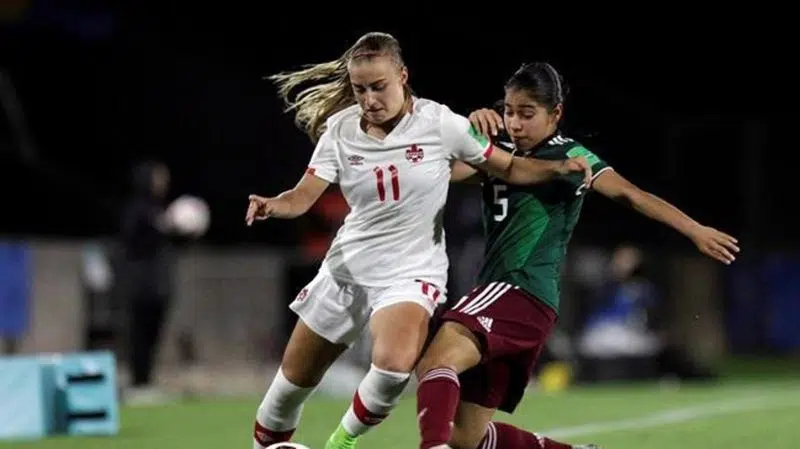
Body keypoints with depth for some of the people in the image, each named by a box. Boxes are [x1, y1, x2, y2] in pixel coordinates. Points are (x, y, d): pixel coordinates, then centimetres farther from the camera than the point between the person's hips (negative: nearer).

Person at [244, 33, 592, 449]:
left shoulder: (439, 123, -12)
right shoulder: (340, 130, -5)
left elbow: (510, 168, -4)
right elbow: (304, 196, -13)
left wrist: (559, 166, -22)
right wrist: (273, 205, -35)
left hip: (411, 272, -3)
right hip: (346, 270, 4)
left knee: (393, 365, -33)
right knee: (293, 381, 11)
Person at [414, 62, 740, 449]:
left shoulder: (566, 156, -1)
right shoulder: (504, 154, 19)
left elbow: (628, 193, -12)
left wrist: (695, 231, -22)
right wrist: (470, 128, -11)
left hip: (524, 296, -8)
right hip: (497, 295, 8)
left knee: (436, 361, -32)